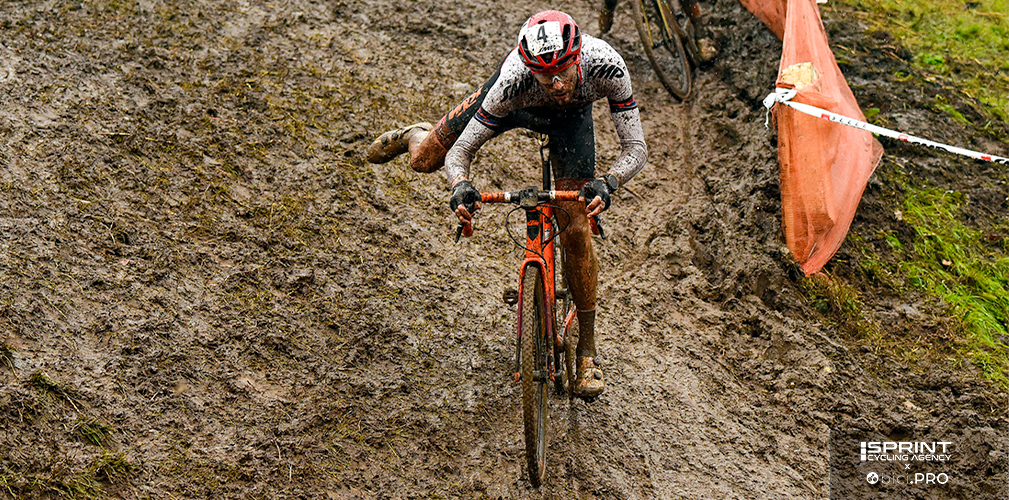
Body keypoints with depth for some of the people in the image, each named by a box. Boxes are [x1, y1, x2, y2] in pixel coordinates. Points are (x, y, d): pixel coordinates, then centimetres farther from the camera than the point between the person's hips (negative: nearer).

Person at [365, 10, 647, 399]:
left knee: (575, 231, -12)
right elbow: (459, 153, -34)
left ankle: (587, 352, 4)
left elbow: (636, 148, -36)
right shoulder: (513, 79, -43)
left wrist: (608, 182, -57)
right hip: (515, 102, 0)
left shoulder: (606, 66, -42)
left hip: (571, 116, 0)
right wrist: (461, 187, -57)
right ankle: (416, 135, 50)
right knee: (425, 161, 7)